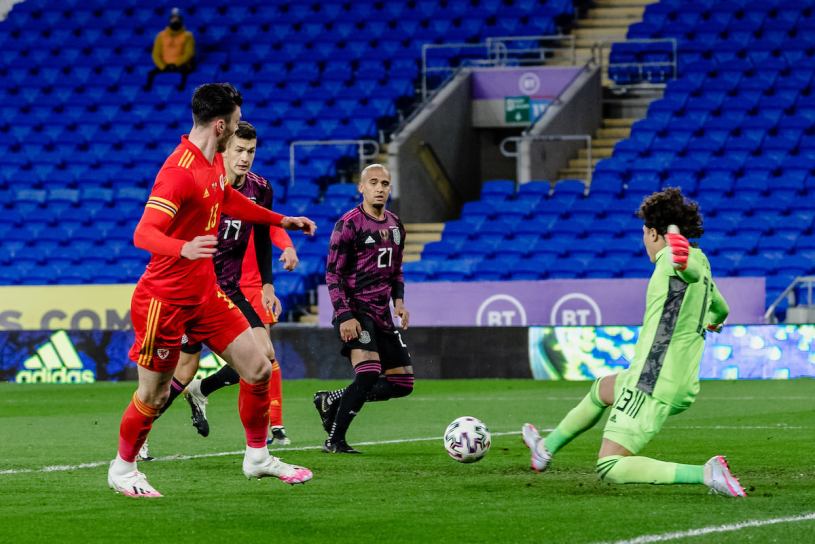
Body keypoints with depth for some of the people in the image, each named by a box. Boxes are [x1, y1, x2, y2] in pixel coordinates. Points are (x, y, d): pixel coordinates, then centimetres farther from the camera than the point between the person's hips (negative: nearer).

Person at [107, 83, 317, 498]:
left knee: (258, 371, 3)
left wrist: (283, 221, 29)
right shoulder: (180, 172, -24)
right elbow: (144, 234, -32)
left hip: (205, 293, 8)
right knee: (152, 396, 2)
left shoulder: (214, 163, 5)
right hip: (164, 299, -8)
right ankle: (122, 469, 24)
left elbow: (229, 201, 27)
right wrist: (183, 249, -50)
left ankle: (257, 457, 20)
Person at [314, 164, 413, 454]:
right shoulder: (348, 224, -9)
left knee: (403, 383, 5)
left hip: (382, 314, 8)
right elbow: (333, 272, -10)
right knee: (369, 373, -25)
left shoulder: (395, 225, 13)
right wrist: (345, 316, -18)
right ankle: (335, 441, -14)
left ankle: (331, 400, 18)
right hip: (355, 311, -8)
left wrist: (399, 300, 5)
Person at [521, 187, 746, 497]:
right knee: (602, 390, 35)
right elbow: (720, 309, 35)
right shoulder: (699, 266, 14)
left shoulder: (668, 258, -13)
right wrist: (712, 322, 60)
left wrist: (681, 260, -64)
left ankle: (705, 474, -23)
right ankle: (546, 449, 53)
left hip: (652, 385, -10)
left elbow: (693, 270, -38)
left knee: (609, 469, -12)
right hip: (683, 387, 10)